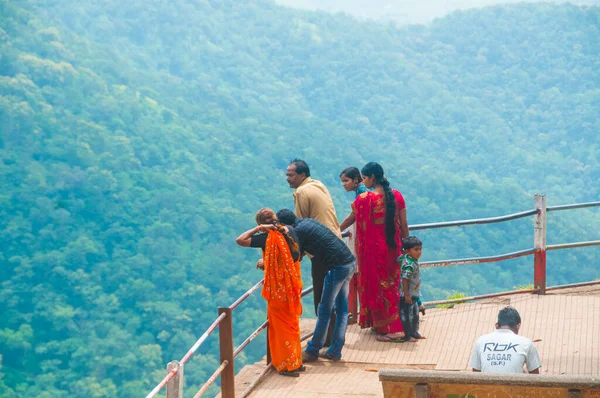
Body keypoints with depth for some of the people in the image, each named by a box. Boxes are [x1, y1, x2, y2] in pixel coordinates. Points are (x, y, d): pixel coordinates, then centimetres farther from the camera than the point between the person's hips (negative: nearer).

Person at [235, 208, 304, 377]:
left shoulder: (267, 238, -20)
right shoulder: (290, 231, 2)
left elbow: (240, 240, -24)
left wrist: (259, 229, -18)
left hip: (278, 289, -7)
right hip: (293, 286, 7)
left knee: (282, 327, 5)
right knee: (292, 324, 18)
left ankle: (289, 366, 10)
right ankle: (296, 361, 28)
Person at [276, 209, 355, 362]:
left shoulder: (298, 231, -10)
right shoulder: (307, 222, 17)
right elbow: (299, 254, 24)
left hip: (338, 267, -9)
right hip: (349, 262, 9)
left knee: (324, 310, 2)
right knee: (342, 308, 12)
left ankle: (312, 351, 12)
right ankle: (335, 351, 18)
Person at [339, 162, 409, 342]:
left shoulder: (364, 199, -13)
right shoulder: (396, 195, 0)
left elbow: (350, 219, 0)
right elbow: (404, 224, 3)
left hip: (374, 248, -5)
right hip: (393, 246, 5)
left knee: (376, 284, 5)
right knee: (392, 282, 17)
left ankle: (388, 329, 4)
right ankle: (397, 326, 26)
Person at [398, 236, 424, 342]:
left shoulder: (413, 261, 3)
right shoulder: (409, 265, -27)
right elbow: (404, 280, -28)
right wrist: (407, 295, -26)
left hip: (413, 294, 10)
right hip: (407, 295, -10)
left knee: (415, 314, 21)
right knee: (406, 315, 1)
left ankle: (414, 333, 34)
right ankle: (407, 336, 11)